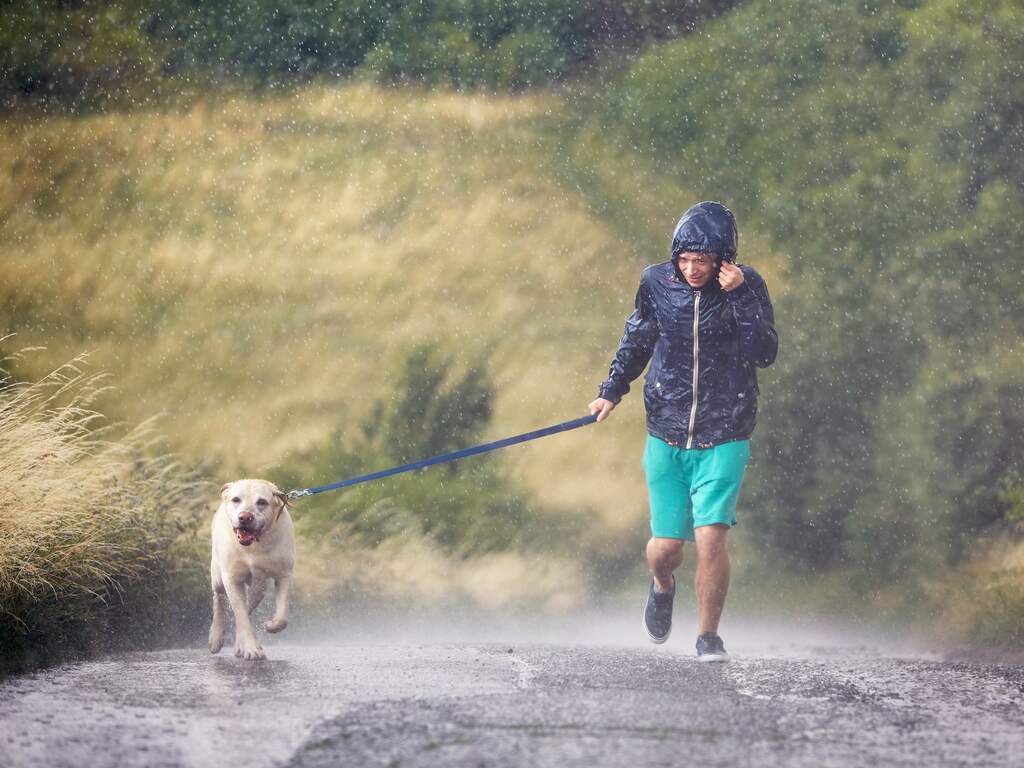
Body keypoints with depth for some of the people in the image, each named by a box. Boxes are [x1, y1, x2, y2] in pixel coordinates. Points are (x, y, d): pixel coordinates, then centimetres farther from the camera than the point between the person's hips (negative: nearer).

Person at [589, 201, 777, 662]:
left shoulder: (747, 287, -8)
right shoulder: (658, 283, -3)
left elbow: (764, 354, -20)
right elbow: (637, 340, 14)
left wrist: (739, 297, -27)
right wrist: (612, 390, 7)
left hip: (724, 439, -2)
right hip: (667, 438, 2)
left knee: (710, 537, -15)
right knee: (666, 545, 1)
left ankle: (708, 636, 3)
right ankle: (662, 586, 38)